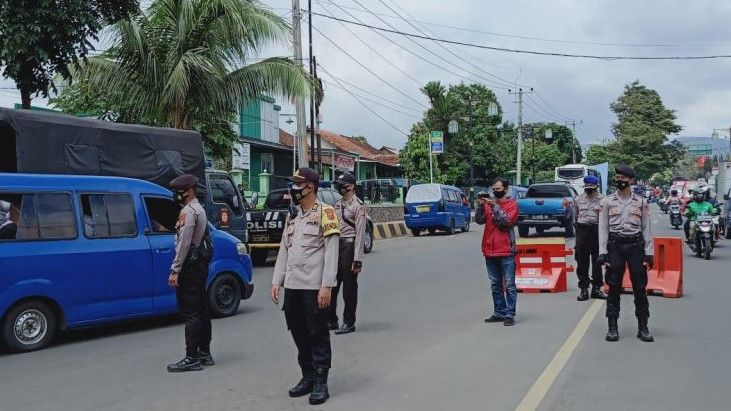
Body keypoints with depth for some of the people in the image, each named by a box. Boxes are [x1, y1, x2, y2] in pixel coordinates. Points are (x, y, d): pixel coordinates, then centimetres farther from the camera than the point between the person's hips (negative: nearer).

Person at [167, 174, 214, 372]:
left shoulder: (188, 211, -14)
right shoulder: (199, 209, 18)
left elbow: (184, 244, -20)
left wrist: (175, 270, -20)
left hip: (189, 267, -10)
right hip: (200, 265, 11)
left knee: (189, 313, -9)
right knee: (201, 310, 13)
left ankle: (192, 358, -7)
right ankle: (204, 353, 19)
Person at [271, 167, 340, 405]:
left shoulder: (325, 213, -7)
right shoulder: (292, 217, 16)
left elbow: (331, 253, -12)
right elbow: (284, 250, 18)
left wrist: (326, 287, -18)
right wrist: (277, 281, 10)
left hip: (315, 287, -7)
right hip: (292, 287, 7)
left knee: (318, 334, -1)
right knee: (299, 333, 12)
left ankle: (321, 383, 7)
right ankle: (307, 377, 26)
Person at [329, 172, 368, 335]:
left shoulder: (358, 206, -9)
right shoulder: (338, 204, 16)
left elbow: (360, 233, -14)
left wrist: (358, 259, -18)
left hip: (349, 245, -8)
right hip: (337, 244, 8)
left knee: (349, 287, 0)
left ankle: (349, 323, 9)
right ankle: (331, 320, 21)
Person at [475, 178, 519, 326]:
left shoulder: (512, 204, -1)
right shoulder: (489, 203, 11)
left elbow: (506, 221, -15)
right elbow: (479, 220, 1)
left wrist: (494, 206, -16)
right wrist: (480, 205, -12)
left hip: (506, 252, -5)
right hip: (490, 251, 5)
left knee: (509, 285, -2)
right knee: (495, 285, 11)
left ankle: (510, 314, 1)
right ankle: (499, 313, 19)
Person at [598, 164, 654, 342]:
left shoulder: (641, 202, 7)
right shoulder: (607, 202, 5)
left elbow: (646, 228, 7)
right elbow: (603, 228, 3)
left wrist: (649, 253, 0)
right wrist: (603, 253, -5)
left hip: (636, 246, 0)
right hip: (615, 246, 0)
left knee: (640, 288, 2)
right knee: (614, 288, 2)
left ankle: (643, 328, 11)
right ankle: (612, 328, 10)